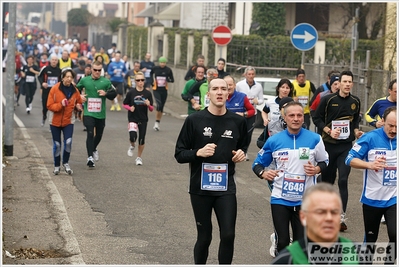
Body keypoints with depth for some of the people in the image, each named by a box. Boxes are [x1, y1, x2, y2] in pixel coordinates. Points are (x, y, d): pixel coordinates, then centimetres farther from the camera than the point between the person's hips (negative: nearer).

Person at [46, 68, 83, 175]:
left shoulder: (74, 90, -2)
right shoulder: (55, 89, -11)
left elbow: (79, 102, 17)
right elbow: (49, 106, -12)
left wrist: (78, 106, -6)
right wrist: (60, 105, -28)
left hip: (68, 121, 1)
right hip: (55, 121, -1)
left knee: (68, 142, -14)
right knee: (57, 144, 7)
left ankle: (66, 163, 8)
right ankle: (57, 166, 24)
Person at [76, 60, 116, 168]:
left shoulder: (106, 81, 1)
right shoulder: (84, 80, 2)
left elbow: (114, 94, 5)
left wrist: (106, 93, -14)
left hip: (101, 114, 2)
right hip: (88, 113, -2)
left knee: (99, 135, 15)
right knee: (90, 134, -14)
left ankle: (93, 149, 45)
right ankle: (90, 157, -13)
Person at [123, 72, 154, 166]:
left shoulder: (148, 93, -1)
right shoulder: (131, 92, -4)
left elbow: (151, 109, 1)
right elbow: (125, 104, 6)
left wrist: (148, 105, -20)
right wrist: (130, 108, -14)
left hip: (143, 120, 2)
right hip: (133, 119, -2)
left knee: (142, 139, 5)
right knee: (133, 136, -21)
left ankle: (139, 157, 27)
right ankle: (132, 146, 15)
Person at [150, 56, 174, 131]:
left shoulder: (168, 70, -5)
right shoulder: (155, 68, -2)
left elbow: (172, 80, 0)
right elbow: (151, 74, 20)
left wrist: (168, 80, -21)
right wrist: (152, 80, 6)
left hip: (164, 90, 2)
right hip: (156, 90, -2)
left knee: (161, 107, 10)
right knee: (159, 104, -21)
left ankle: (158, 123, 22)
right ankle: (156, 122, -14)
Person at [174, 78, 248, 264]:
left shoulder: (237, 122, 4)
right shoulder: (194, 120, -4)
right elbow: (179, 154, -1)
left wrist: (241, 154, -1)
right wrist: (198, 153, -20)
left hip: (226, 188, 1)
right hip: (200, 188, -1)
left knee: (228, 235, -7)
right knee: (204, 237, 8)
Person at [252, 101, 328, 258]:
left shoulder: (315, 139, -5)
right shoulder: (274, 141, -3)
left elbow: (324, 161, 9)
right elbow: (257, 164, 6)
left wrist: (317, 169, -13)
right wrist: (263, 173, -16)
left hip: (305, 200, 0)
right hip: (280, 199, 0)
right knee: (283, 242, 3)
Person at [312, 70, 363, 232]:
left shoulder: (355, 102, 5)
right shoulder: (328, 100, -6)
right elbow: (317, 118, -1)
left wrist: (356, 131, 2)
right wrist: (329, 131, -14)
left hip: (346, 146, 1)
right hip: (329, 144, -1)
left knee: (343, 180, -10)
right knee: (327, 179, 9)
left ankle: (342, 217, -10)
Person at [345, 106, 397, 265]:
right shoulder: (370, 138, -13)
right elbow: (350, 159, -13)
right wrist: (370, 164, -27)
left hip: (394, 199, 1)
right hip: (372, 198, -1)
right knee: (370, 237, 16)